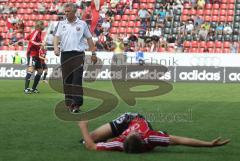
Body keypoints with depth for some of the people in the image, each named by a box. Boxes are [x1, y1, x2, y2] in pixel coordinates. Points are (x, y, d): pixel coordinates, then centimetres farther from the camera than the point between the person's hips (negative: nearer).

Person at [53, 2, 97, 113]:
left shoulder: (82, 24, 6)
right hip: (65, 54, 3)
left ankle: (76, 103, -15)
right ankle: (69, 103, 11)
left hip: (78, 54, -3)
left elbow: (89, 38, 10)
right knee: (66, 80, 4)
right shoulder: (62, 24, 12)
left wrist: (93, 53, 7)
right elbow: (57, 37, 5)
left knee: (77, 79, -12)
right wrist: (56, 47, -15)